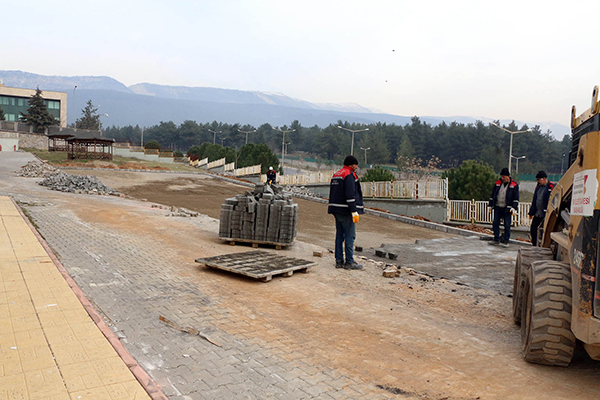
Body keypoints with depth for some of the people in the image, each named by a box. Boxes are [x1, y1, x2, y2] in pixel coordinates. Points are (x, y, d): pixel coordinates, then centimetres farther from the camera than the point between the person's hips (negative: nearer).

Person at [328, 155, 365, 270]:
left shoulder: (335, 175, 19)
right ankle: (349, 262, -2)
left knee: (339, 235, 10)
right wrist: (354, 211, -19)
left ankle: (339, 260, 13)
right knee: (350, 236, -4)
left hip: (337, 211, 9)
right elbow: (350, 195, -19)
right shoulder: (349, 175, -11)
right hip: (346, 211, -9)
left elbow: (332, 194, 21)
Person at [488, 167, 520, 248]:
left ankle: (505, 241, 8)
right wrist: (491, 206, 11)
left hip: (507, 209, -4)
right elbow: (493, 195, 14)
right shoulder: (498, 183, 8)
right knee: (495, 223, 5)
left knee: (507, 225, -1)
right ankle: (496, 239, 16)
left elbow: (516, 198, -3)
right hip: (497, 207, 4)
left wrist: (514, 208, -11)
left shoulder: (514, 185, -3)